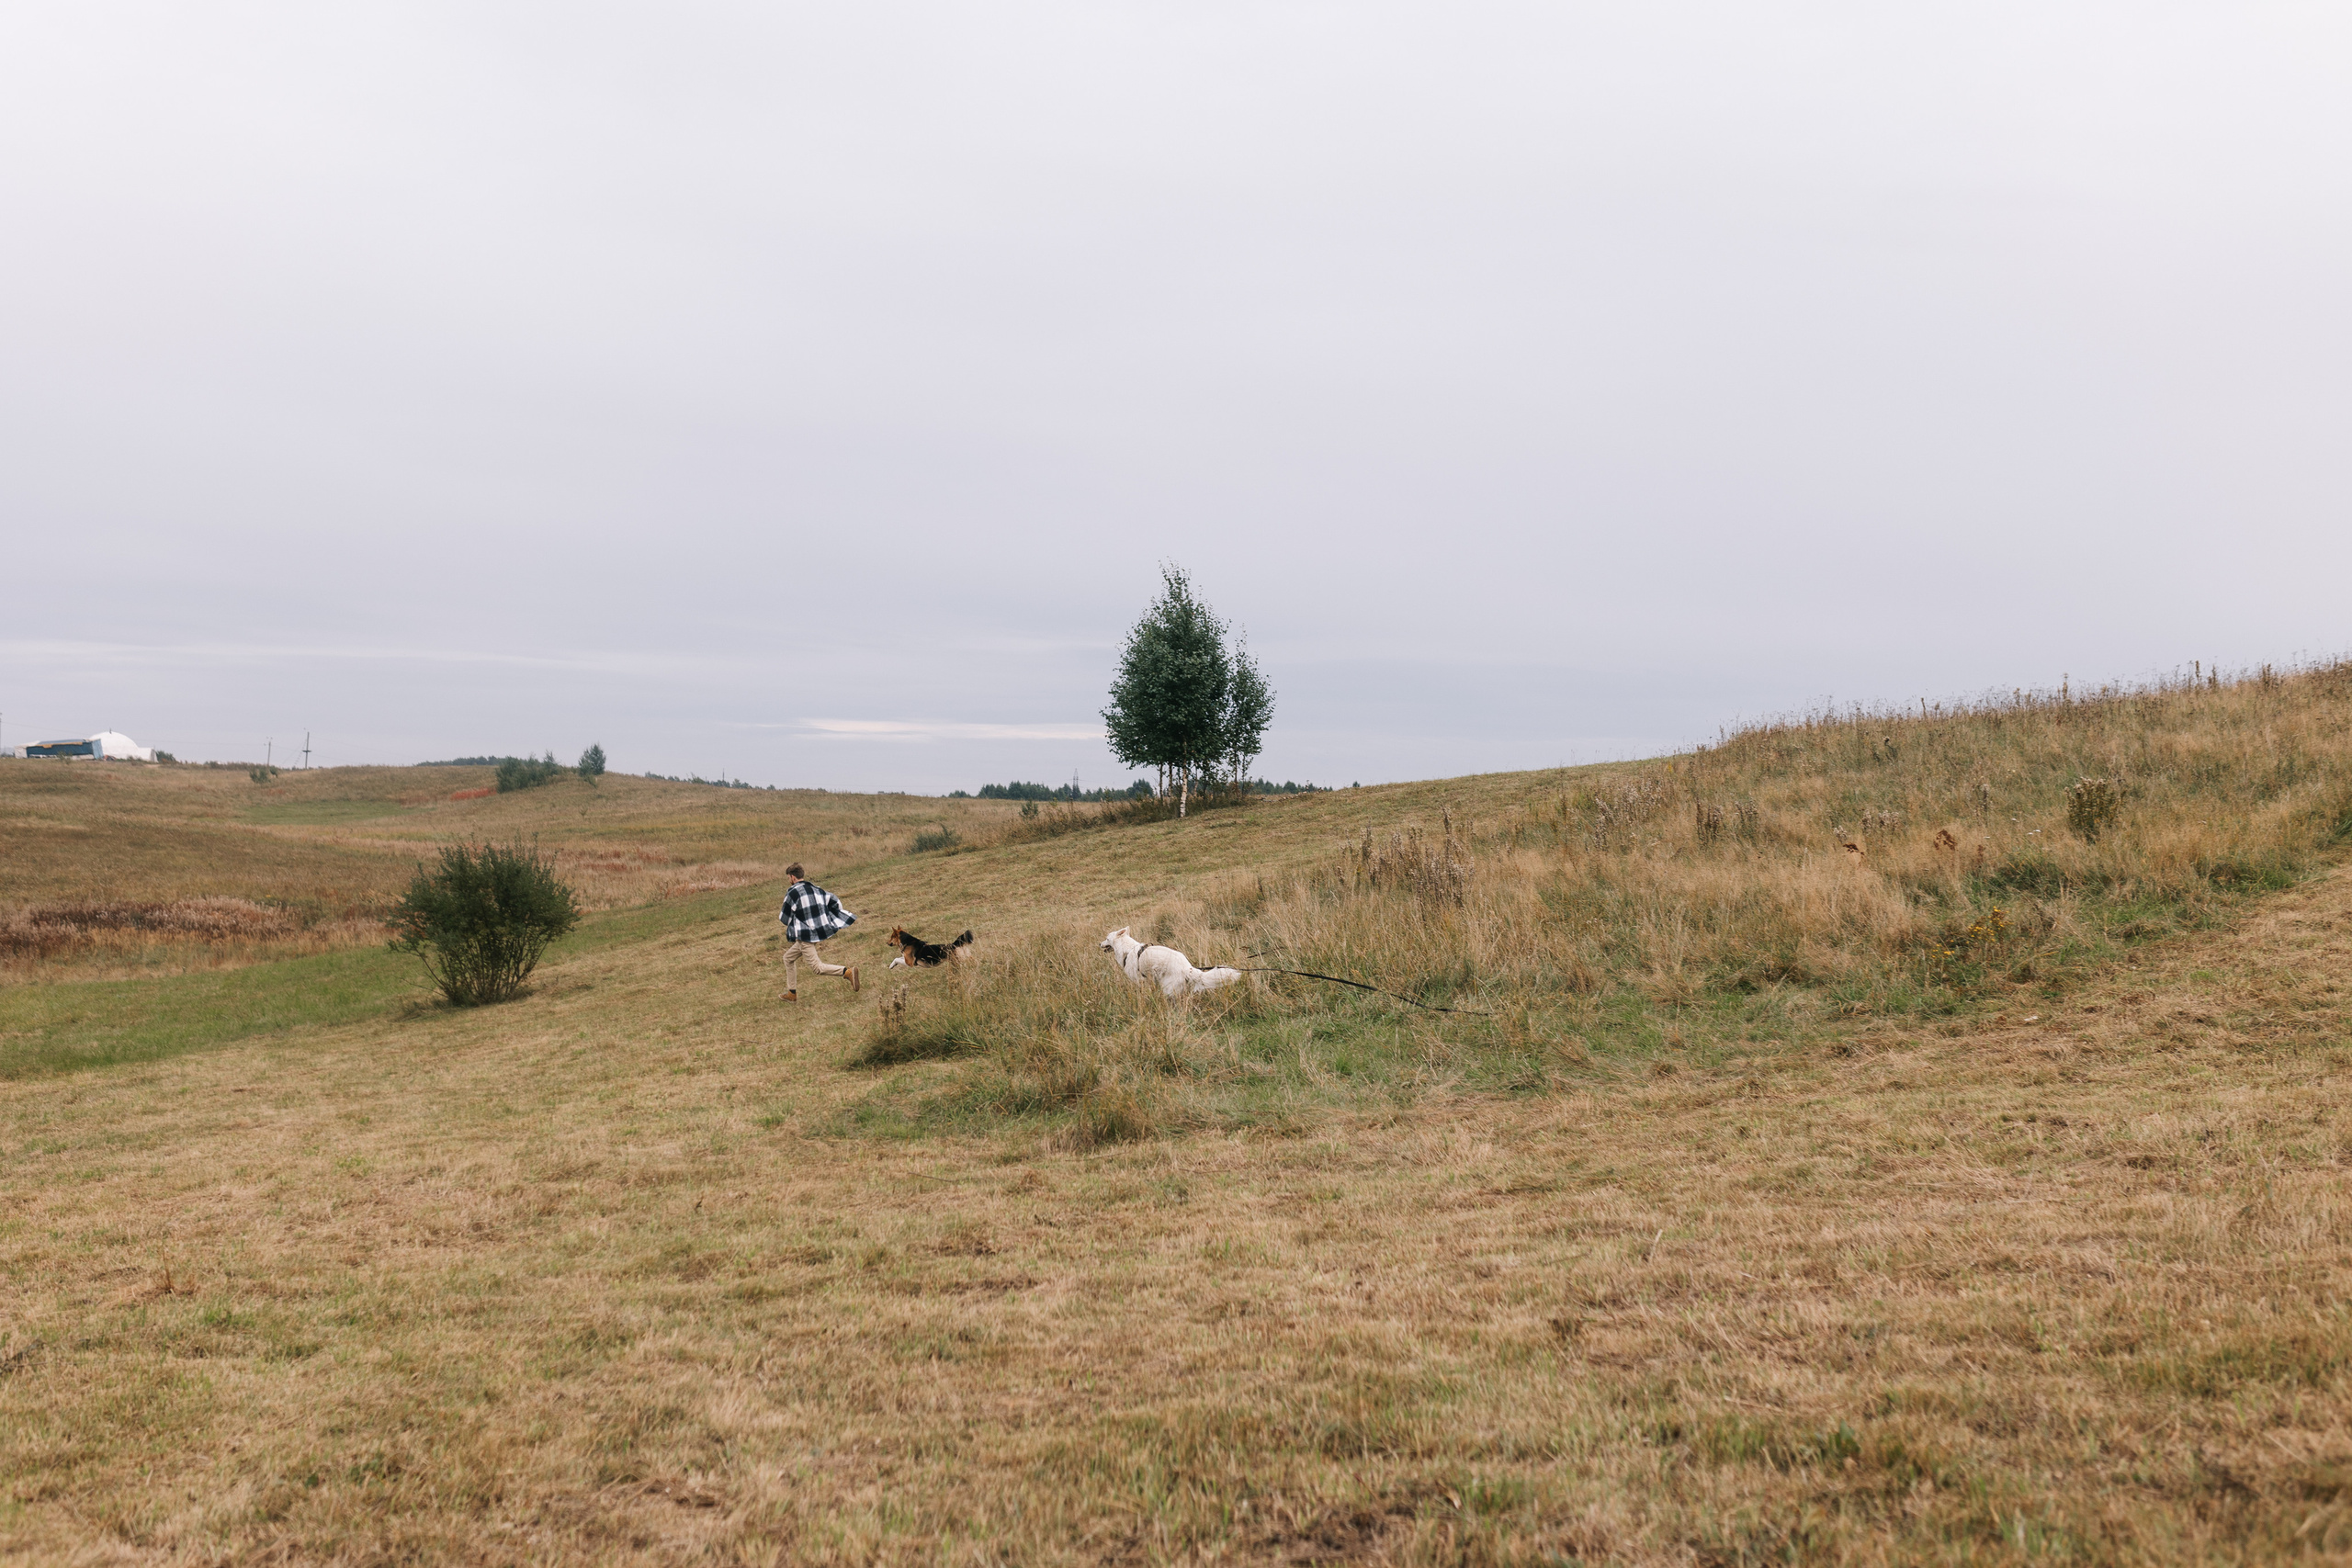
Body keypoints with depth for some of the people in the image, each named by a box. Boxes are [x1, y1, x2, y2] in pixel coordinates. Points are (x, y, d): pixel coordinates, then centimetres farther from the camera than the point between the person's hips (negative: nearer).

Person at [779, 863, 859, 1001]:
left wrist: (779, 917, 16)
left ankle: (848, 971, -30)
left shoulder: (792, 892, -12)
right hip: (819, 931, 9)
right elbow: (835, 902, 8)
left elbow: (785, 918, -7)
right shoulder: (815, 888, 10)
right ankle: (792, 993, 26)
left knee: (817, 967, -11)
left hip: (805, 935, -9)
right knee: (788, 958, 23)